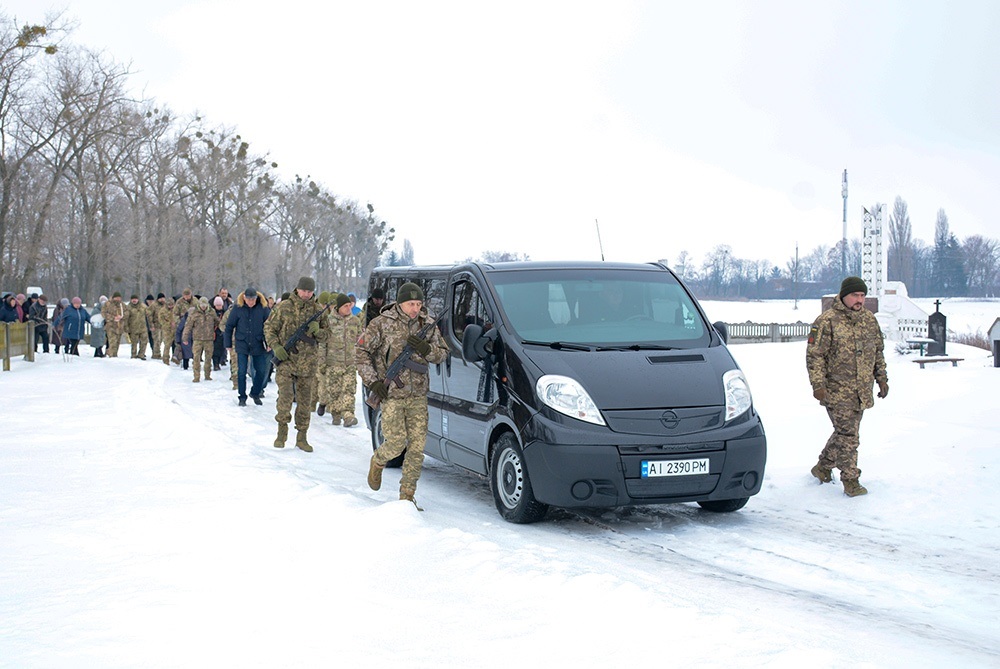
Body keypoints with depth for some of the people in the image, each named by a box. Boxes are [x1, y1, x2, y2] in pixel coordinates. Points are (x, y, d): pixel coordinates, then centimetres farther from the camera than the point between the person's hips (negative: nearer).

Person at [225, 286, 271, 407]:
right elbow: (229, 326, 1)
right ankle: (242, 397, 10)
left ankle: (255, 393, 26)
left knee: (261, 371, 5)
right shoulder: (238, 308, -7)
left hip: (258, 345, 1)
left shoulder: (263, 308, -5)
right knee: (241, 372, -2)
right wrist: (228, 344, 3)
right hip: (242, 345, -1)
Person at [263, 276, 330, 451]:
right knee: (285, 395, -14)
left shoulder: (318, 310, 6)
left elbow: (326, 335, 11)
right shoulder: (284, 307, 0)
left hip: (307, 363, 3)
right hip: (285, 360, -3)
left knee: (305, 401, 6)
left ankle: (301, 437, 16)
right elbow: (269, 328, 5)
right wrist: (276, 346, -9)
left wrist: (317, 331, -11)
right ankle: (282, 430, 5)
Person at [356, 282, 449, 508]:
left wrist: (425, 348, -13)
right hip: (391, 394, -3)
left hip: (418, 396, 4)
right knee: (396, 444, -9)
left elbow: (443, 354, 8)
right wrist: (372, 381, -9)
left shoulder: (427, 324, 4)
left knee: (417, 445, -2)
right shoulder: (382, 324, -6)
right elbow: (361, 352, -1)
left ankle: (407, 496, 7)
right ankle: (377, 462, 26)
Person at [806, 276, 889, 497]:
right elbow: (814, 355, -10)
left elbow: (878, 352, 21)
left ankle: (823, 467, 32)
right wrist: (818, 384, -16)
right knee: (847, 434, -8)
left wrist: (881, 378, 16)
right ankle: (851, 481, -1)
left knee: (845, 432, 14)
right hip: (837, 390, -7)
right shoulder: (827, 321, -10)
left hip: (862, 392, 7)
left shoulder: (870, 320, 11)